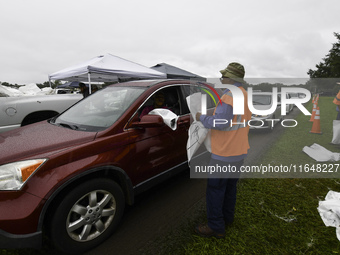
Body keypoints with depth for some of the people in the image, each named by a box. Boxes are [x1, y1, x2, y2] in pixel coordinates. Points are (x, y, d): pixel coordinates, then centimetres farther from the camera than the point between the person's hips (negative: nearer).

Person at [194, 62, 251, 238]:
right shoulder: (245, 95, 11)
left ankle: (216, 227, 13)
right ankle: (227, 217, 35)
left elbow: (220, 122, -25)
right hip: (239, 151, 10)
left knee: (215, 189, 2)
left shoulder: (230, 95, -20)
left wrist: (201, 117, -11)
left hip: (224, 154, -9)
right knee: (230, 185, 20)